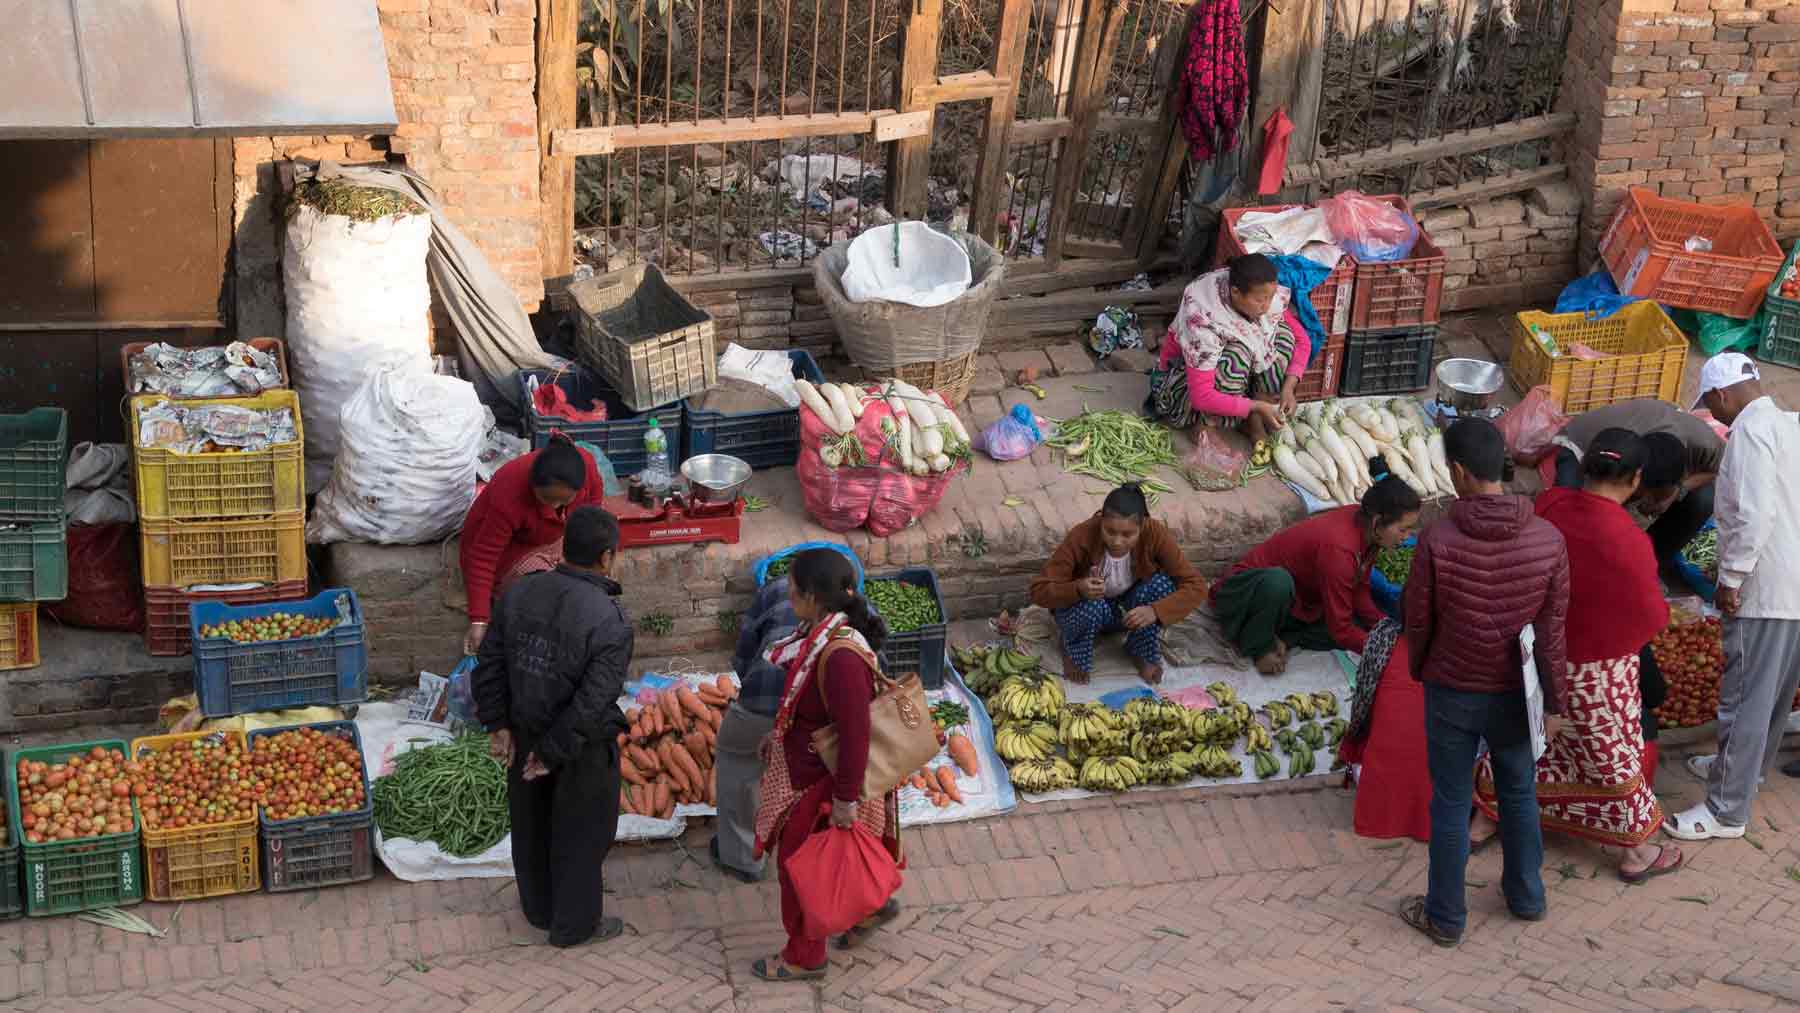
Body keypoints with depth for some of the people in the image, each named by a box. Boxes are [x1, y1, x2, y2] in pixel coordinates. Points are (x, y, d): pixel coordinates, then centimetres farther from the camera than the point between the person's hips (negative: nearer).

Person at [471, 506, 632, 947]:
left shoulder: (521, 592, -11)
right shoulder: (611, 622, -28)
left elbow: (490, 662, -6)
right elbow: (592, 703, -29)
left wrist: (498, 724, 0)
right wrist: (552, 754, -19)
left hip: (524, 733, 6)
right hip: (583, 746, -5)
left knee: (532, 824, 24)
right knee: (580, 835, 16)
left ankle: (539, 908, 45)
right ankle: (573, 925, 33)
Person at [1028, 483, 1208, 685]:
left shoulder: (1155, 534, -27)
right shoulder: (1081, 537, -31)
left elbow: (1196, 586, -26)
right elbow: (1038, 591, -27)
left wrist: (1155, 611, -42)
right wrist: (1078, 590, -47)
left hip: (1130, 612, 2)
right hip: (1082, 606, -2)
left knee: (1162, 584, -28)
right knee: (1091, 606, -36)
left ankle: (1144, 653, -3)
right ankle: (1073, 652, -3)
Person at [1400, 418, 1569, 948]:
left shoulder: (1438, 540, -22)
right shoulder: (1548, 540, -14)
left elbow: (1416, 620, -9)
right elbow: (1551, 631, -7)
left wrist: (1418, 669, 11)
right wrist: (1553, 700, 5)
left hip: (1452, 692, -2)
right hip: (1514, 694, 3)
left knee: (1451, 804, 12)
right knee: (1519, 793, 24)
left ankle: (1445, 916, 26)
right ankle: (1526, 894, 41)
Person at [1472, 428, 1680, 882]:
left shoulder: (1550, 506, -15)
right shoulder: (1628, 540, -29)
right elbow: (1651, 618, -17)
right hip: (1596, 670, -5)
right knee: (1614, 754, 14)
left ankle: (1484, 821, 37)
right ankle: (1636, 852, 31)